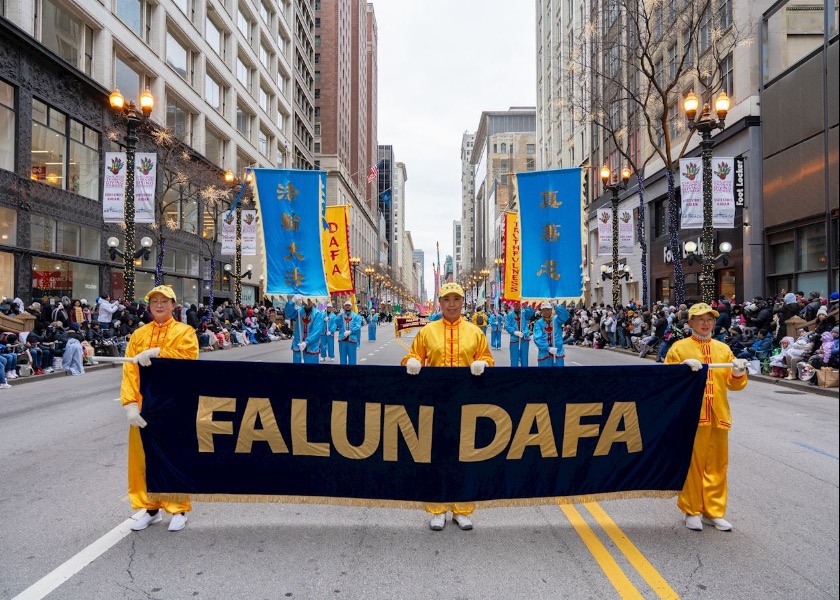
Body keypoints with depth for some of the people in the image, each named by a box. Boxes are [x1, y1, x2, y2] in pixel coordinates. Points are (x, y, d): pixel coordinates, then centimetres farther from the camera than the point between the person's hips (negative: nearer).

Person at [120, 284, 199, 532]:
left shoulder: (185, 331, 1)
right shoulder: (138, 335, 10)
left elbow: (187, 358, -17)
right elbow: (129, 371, 1)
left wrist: (156, 353, -22)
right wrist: (130, 404, -10)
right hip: (144, 405, 4)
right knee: (143, 456, 9)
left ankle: (178, 509, 17)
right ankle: (150, 508, 24)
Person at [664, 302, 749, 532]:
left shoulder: (723, 349, 12)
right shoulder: (679, 347, 0)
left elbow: (734, 384, 10)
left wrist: (738, 373, -11)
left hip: (718, 416, 4)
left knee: (717, 465, 9)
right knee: (692, 463, 3)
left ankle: (714, 511, 22)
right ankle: (692, 511, 16)